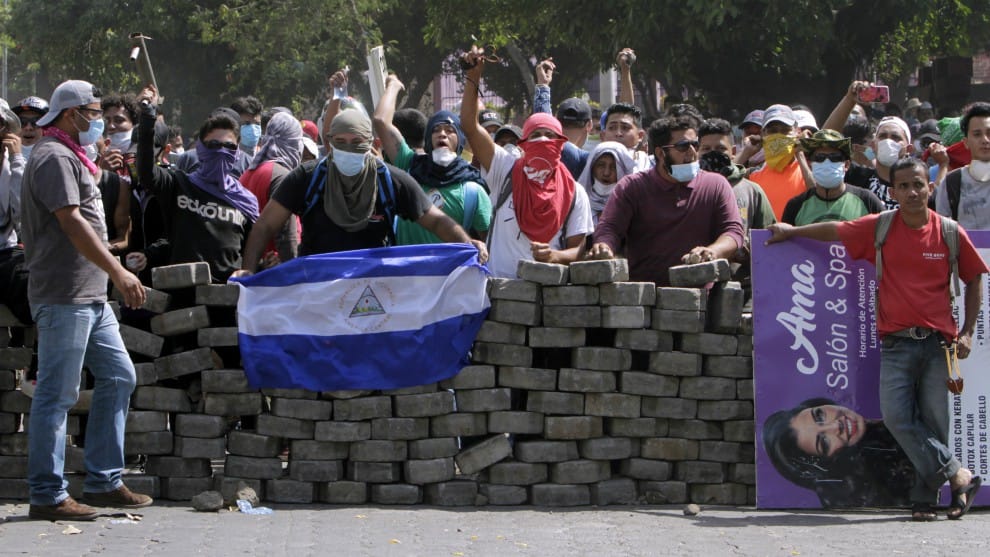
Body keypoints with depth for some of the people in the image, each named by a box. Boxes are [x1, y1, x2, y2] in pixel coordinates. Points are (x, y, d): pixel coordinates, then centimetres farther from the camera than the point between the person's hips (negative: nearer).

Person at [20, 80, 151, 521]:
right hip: (64, 296, -11)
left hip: (91, 296, 11)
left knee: (119, 377, 12)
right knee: (57, 393, -6)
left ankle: (103, 482, 16)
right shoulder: (54, 157, -13)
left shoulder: (71, 157, 21)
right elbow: (72, 222, -22)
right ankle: (47, 496, -3)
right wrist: (118, 272, -22)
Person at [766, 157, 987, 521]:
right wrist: (793, 231, 31)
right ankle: (957, 475, -10)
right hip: (896, 342, 0)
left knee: (935, 421, -4)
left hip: (937, 342, 0)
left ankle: (924, 498, 4)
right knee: (896, 416, -16)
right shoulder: (879, 228, 4)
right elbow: (836, 231, 21)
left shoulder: (951, 233, 3)